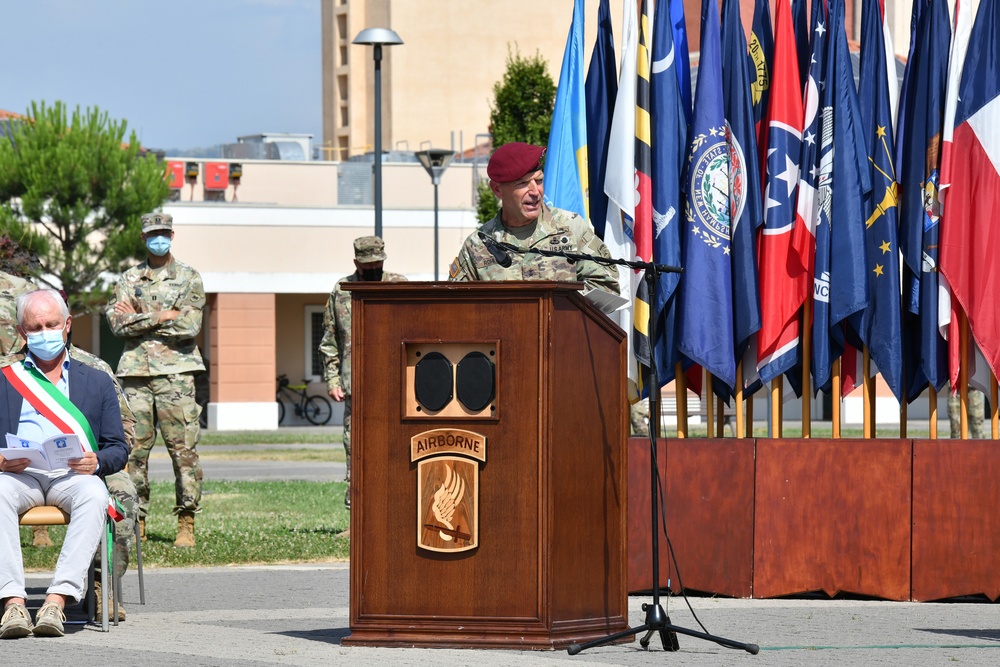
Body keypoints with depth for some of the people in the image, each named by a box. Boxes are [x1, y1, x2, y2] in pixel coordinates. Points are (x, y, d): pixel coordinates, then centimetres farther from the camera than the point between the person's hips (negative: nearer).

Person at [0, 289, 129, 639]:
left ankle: (57, 600, -44)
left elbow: (119, 449, 16)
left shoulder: (97, 382, 23)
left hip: (73, 475, 0)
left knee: (94, 494, -36)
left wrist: (96, 462, -9)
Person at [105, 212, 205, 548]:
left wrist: (140, 320, -4)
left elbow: (190, 326, -6)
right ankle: (136, 521, 8)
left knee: (184, 450, -7)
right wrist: (162, 317, -8)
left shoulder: (189, 278, 8)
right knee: (134, 450, 1)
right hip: (136, 373, 2)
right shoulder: (128, 279, 14)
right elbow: (118, 322, -1)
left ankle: (186, 524, -3)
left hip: (175, 372, -2)